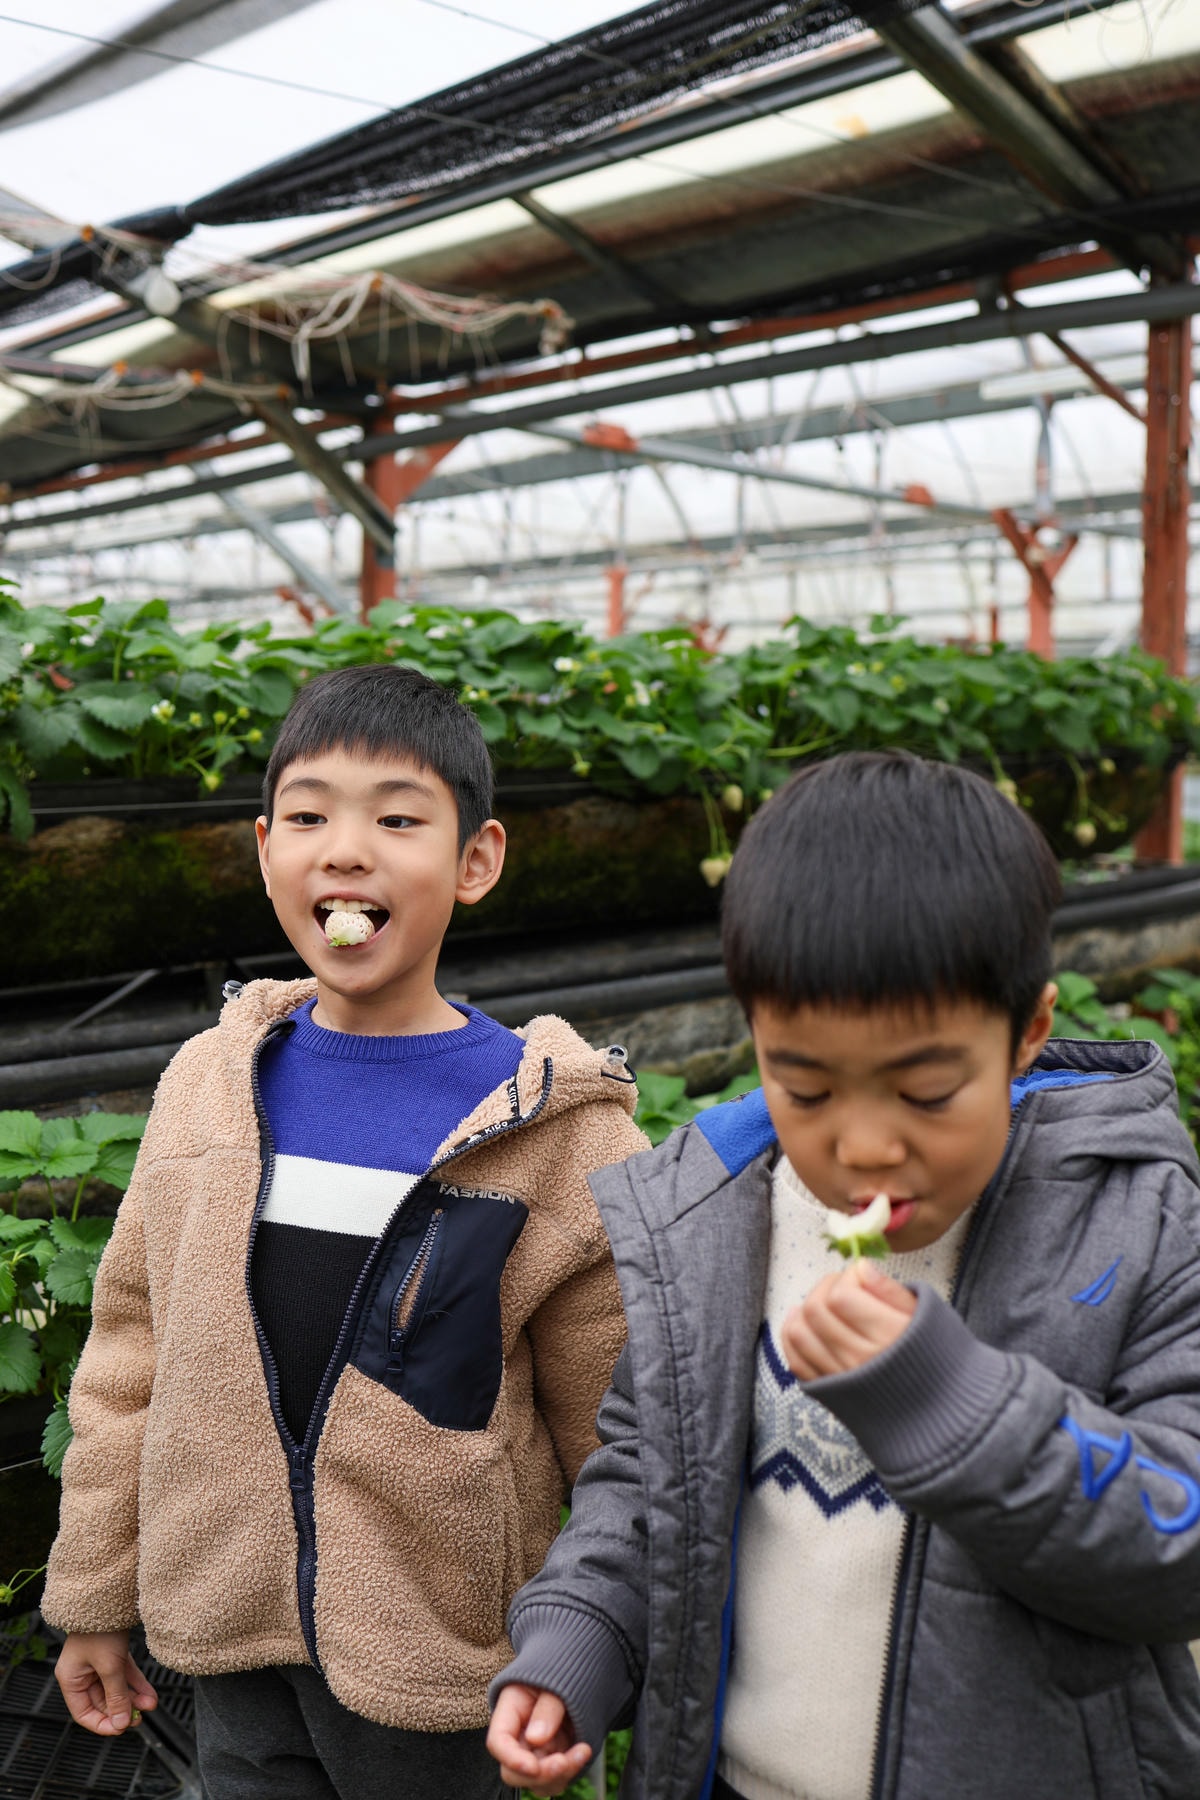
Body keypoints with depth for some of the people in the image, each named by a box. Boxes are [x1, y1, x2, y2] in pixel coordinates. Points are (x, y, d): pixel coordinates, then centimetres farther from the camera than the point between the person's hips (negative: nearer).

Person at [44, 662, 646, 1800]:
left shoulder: (562, 1133, -16)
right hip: (227, 1631, 3)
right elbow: (131, 1352, 5)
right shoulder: (208, 1083, -4)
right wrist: (94, 1595, 11)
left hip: (433, 1663, -3)